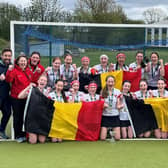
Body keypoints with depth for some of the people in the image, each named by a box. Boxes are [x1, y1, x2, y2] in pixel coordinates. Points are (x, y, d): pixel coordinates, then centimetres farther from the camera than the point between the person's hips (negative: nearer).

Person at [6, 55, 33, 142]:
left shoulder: (29, 72, 10)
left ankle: (24, 134, 23)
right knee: (17, 116, 3)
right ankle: (18, 136, 13)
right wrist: (9, 71, -35)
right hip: (16, 98, -5)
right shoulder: (14, 71, -7)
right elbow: (8, 80, -20)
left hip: (27, 97, 5)